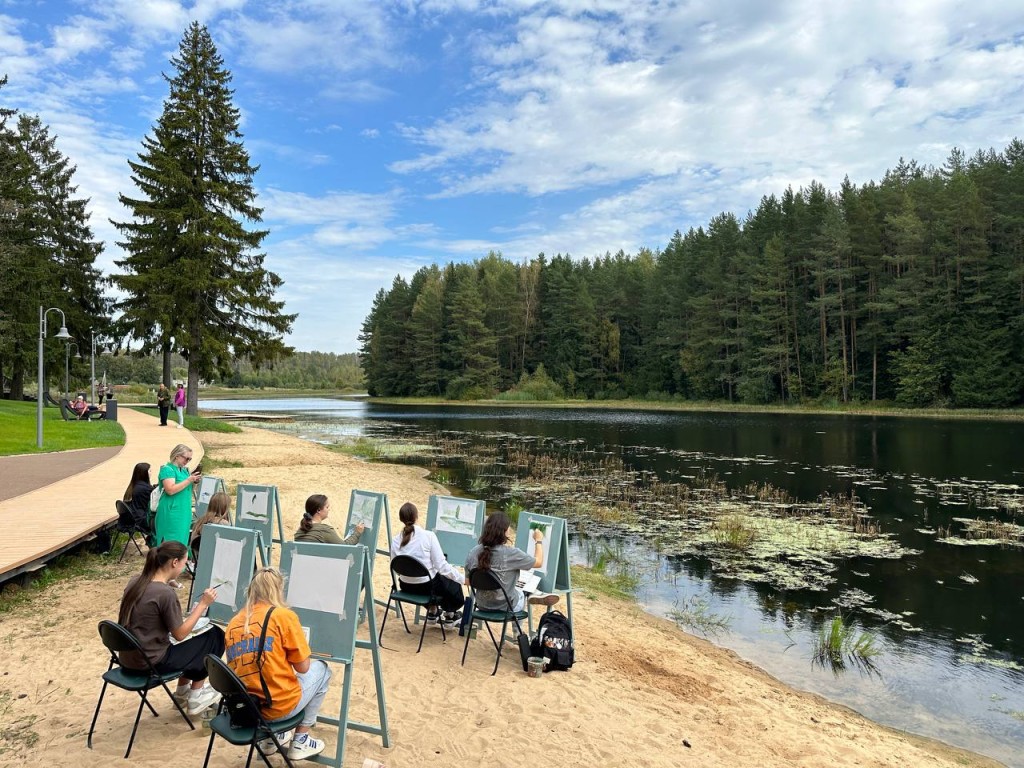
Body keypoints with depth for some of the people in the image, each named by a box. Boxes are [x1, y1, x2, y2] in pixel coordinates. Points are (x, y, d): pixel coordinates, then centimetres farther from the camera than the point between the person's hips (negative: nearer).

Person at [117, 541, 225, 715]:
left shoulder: (136, 582, 0)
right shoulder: (165, 593, -25)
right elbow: (180, 634, -16)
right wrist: (203, 604, -12)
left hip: (128, 658, 9)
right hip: (151, 662, -9)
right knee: (216, 635, 4)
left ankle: (183, 690, 34)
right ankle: (196, 697, 17)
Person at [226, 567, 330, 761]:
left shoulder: (234, 621, 5)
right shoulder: (284, 615, -10)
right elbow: (303, 667, -5)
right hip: (278, 706, -6)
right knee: (321, 669, 19)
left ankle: (270, 737, 25)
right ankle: (301, 741, 19)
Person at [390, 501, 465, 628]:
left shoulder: (395, 541, -9)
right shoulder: (428, 536, -20)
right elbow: (441, 565, -19)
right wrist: (463, 579, -9)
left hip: (406, 587, 5)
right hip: (426, 586, -4)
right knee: (454, 584, 27)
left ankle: (432, 612, 42)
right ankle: (449, 616, 35)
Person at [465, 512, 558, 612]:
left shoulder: (473, 553, -13)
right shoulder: (511, 554, -25)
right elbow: (539, 562, -10)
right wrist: (539, 540, 6)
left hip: (483, 605, 5)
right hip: (506, 607, -5)